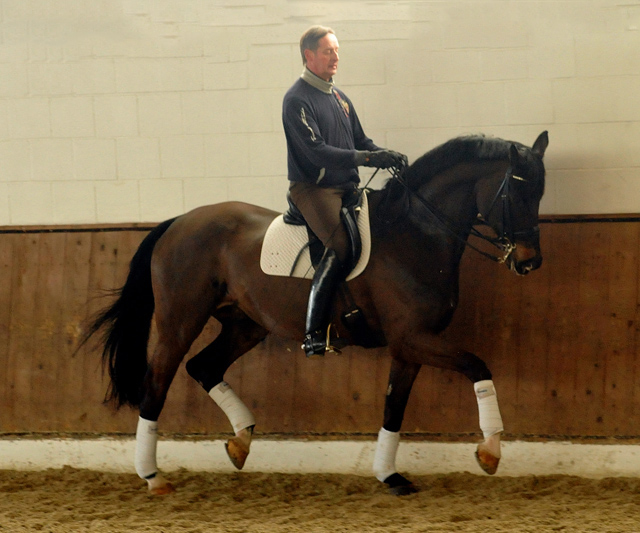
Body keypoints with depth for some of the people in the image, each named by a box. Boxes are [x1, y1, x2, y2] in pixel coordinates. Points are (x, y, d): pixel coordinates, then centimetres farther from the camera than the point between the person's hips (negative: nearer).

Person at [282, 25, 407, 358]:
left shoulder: (340, 98, 19)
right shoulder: (297, 100, -8)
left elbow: (360, 141, 22)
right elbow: (316, 151, -19)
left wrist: (388, 157, 1)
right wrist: (366, 157, -25)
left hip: (347, 188, 9)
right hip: (312, 189, -9)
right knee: (342, 246, -27)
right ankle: (314, 336, -26)